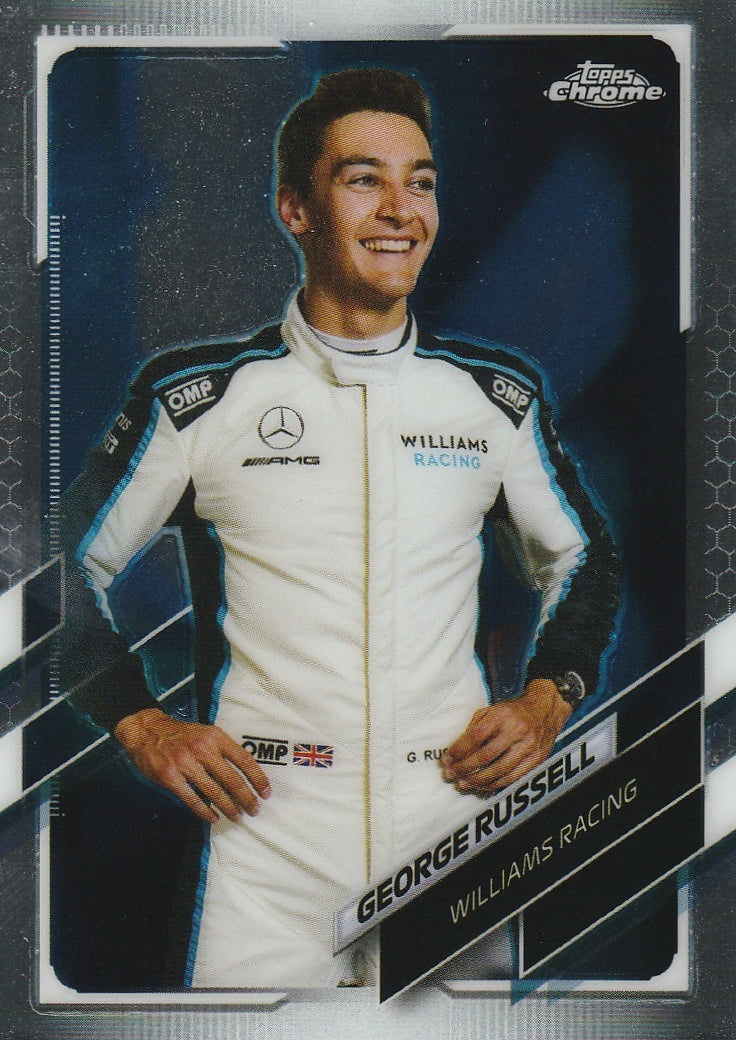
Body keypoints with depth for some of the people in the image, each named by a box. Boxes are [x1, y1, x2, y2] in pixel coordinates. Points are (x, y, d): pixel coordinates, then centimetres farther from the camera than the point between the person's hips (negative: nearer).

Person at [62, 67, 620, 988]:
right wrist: (142, 725, -4)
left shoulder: (499, 393, 4)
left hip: (457, 824, 2)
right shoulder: (195, 394, -3)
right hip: (266, 835, -2)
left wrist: (547, 698, 3)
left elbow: (581, 556, 18)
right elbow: (70, 566, 6)